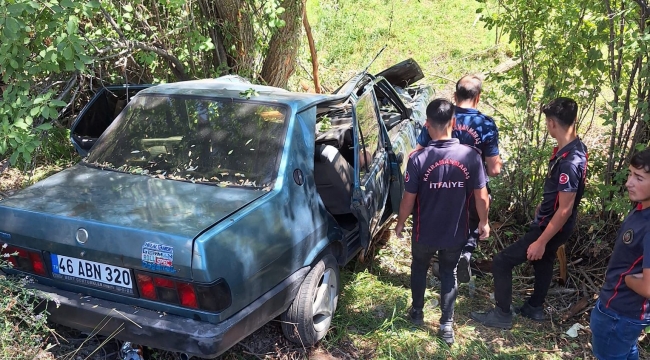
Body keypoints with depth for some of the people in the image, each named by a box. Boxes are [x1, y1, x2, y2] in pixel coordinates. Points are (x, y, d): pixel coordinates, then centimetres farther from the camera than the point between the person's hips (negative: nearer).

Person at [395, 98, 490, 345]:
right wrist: (484, 222, 9)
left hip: (424, 233, -1)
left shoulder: (418, 159, -21)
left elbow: (408, 200, -13)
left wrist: (400, 224, 5)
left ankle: (417, 312, 43)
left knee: (419, 269, 26)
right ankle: (447, 324, 27)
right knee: (449, 273, 23)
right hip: (455, 233, 1)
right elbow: (481, 196, -9)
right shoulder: (471, 156, -16)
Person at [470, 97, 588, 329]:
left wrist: (541, 241, -23)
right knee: (543, 261, 27)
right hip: (550, 222, 10)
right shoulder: (574, 147, -2)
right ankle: (534, 308, 47)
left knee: (502, 261, -4)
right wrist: (542, 209, 26)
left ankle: (502, 315, 10)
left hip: (551, 227, -10)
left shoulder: (569, 161, -32)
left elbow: (565, 210, -29)